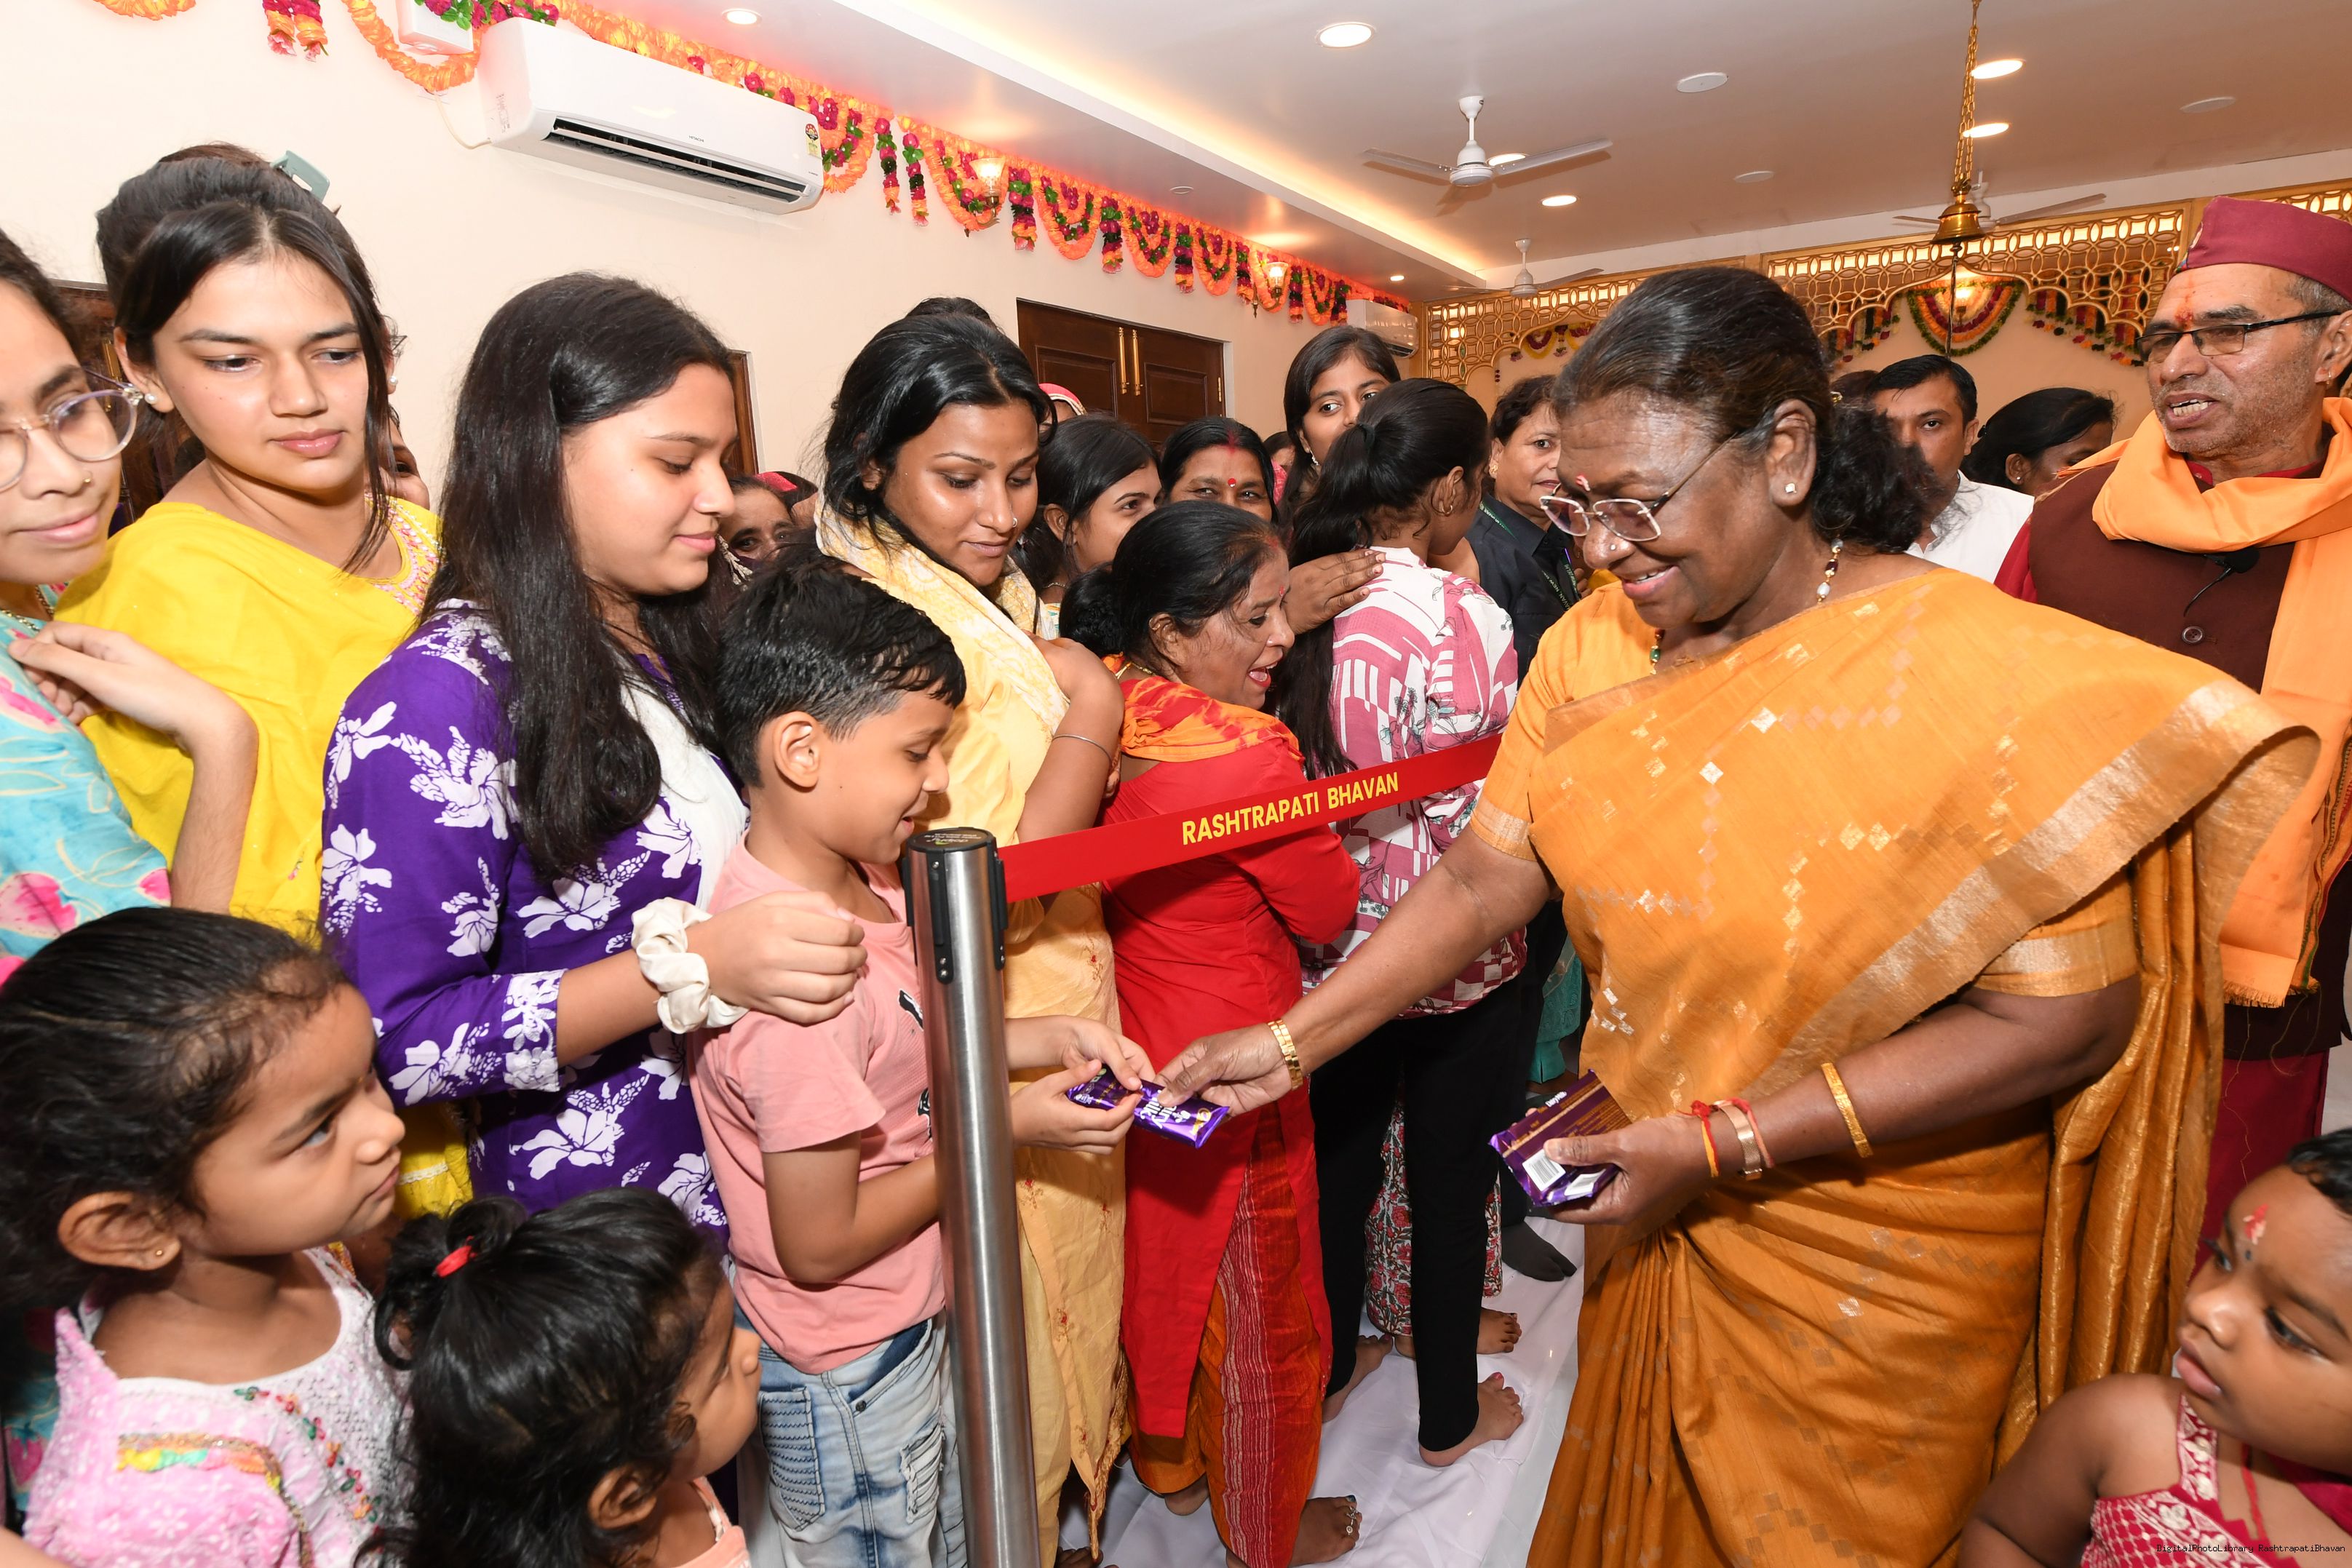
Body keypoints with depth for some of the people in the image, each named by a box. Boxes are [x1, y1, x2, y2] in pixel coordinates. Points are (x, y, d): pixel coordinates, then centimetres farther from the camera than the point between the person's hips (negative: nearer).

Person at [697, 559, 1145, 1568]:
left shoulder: (864, 880, -7)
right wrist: (1008, 1129, -21)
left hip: (916, 1325, 8)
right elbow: (819, 1244, -27)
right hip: (848, 1376, -8)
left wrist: (1047, 1039, -6)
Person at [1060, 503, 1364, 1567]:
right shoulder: (1247, 759, -30)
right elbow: (1330, 912, -15)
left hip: (1134, 1044, 8)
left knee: (1164, 1266, 29)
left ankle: (1168, 1461, 55)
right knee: (1256, 1315, 18)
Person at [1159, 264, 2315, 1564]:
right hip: (1656, 1217, 5)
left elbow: (2063, 1018, -22)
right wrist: (1290, 1044, -11)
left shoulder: (1985, 680, -23)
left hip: (1878, 1264, -4)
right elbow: (1485, 876, -6)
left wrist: (1727, 1146, -26)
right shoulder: (1592, 645, -7)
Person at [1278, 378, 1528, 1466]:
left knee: (1341, 1159, 22)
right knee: (1450, 1173, 15)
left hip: (1334, 946, 5)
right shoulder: (1460, 619, -21)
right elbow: (1481, 812, -19)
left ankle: (1327, 1366, 43)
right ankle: (1450, 1414, 36)